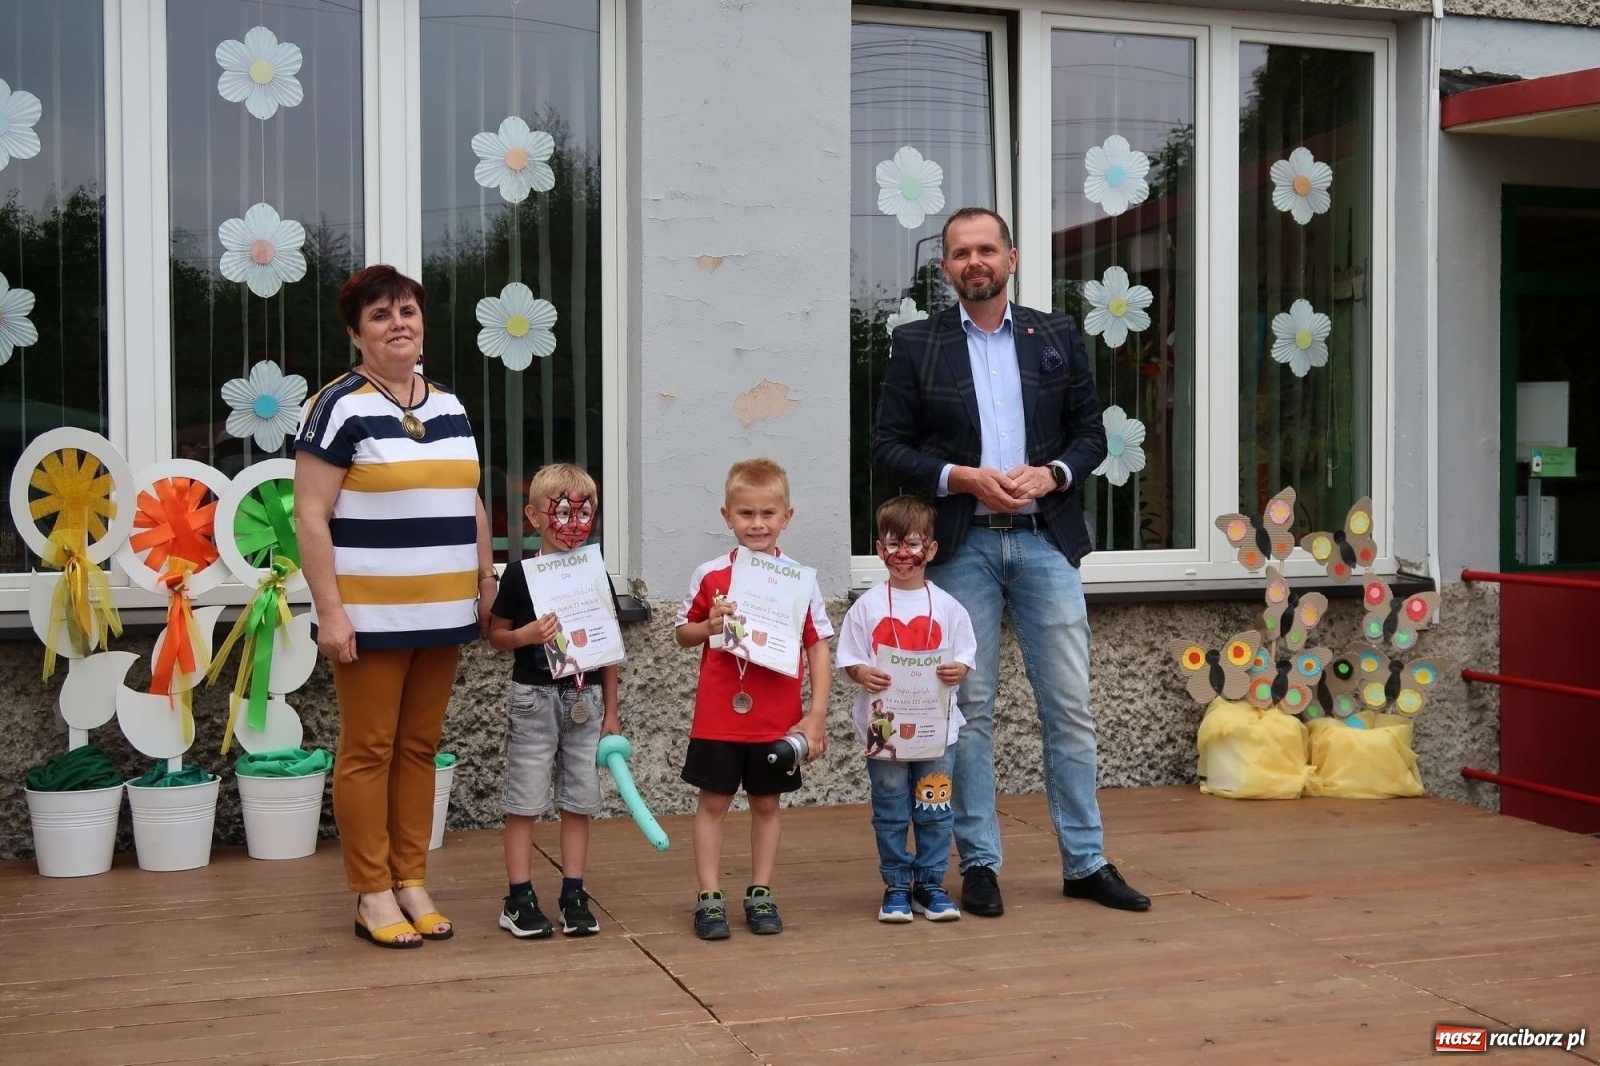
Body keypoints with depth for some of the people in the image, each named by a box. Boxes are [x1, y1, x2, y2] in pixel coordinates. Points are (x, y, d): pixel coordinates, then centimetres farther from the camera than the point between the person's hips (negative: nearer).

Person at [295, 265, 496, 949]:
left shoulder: (450, 407, 13)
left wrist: (487, 589, 15)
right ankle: (373, 894, 10)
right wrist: (330, 611, -15)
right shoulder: (340, 406, -6)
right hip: (371, 616, -6)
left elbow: (471, 506, 19)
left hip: (442, 614, 6)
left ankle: (412, 882, 20)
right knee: (368, 751, 1)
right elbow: (311, 517, -10)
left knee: (419, 747, 11)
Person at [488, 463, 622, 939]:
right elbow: (496, 633, 1)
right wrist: (525, 636, -20)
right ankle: (519, 899, 8)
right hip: (534, 698, -3)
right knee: (524, 802, 1)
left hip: (585, 701, 3)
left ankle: (573, 895, 16)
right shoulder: (520, 575, -4)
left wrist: (610, 711, 10)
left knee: (579, 801, 7)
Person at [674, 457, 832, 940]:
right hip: (718, 717, 0)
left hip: (778, 719, 0)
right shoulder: (710, 576, -2)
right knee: (713, 803, 5)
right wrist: (710, 627, -14)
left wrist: (817, 714, -4)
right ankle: (710, 897, 13)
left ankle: (760, 894, 23)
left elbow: (818, 646, 0)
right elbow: (683, 633, 9)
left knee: (767, 804, 11)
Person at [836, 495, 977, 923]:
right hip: (884, 727, -1)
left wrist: (958, 670, -15)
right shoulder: (867, 606, 0)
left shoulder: (946, 606, 3)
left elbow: (966, 654, 6)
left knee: (935, 811, 6)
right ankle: (896, 886, 18)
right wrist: (861, 673, -19)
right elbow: (848, 659, 1)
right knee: (891, 813, 6)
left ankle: (930, 883, 18)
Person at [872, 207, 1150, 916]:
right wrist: (963, 478, -13)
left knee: (1069, 706, 3)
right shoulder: (916, 344, 5)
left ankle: (1086, 862, 13)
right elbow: (888, 445, 1)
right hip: (961, 545, -1)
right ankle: (979, 863, 12)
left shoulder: (1058, 337, 10)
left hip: (1045, 539, 2)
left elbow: (1090, 431, 11)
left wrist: (1052, 474, -9)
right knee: (970, 709, 3)